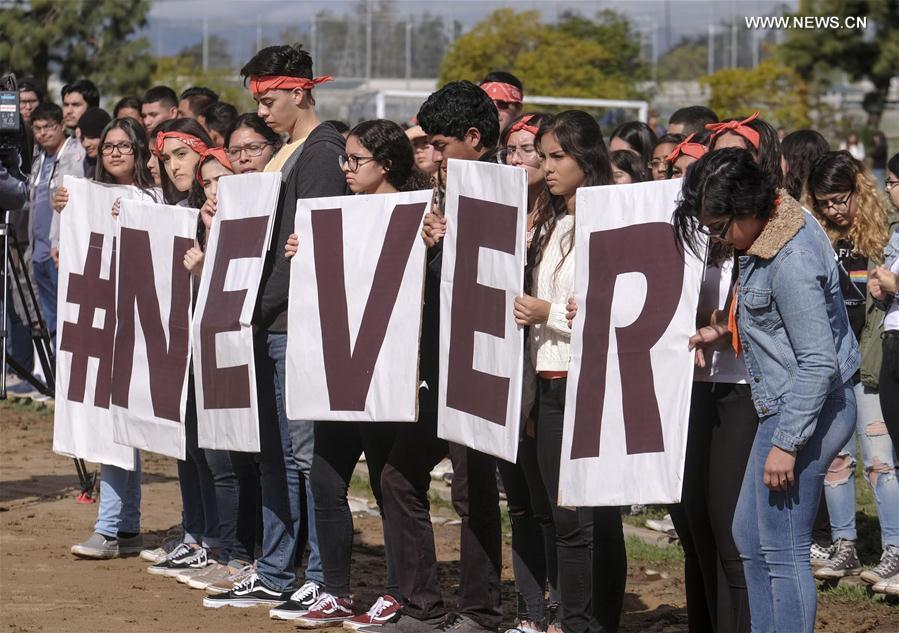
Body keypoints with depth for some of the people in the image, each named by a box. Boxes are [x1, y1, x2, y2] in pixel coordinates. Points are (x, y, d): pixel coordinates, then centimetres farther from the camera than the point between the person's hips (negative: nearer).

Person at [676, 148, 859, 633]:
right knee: (749, 537, 17)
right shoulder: (774, 227, 5)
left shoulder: (790, 262, -25)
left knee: (782, 551, -5)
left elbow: (819, 362, -25)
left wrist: (786, 444, -23)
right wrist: (726, 332, 8)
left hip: (805, 410, -11)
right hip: (786, 405, 11)